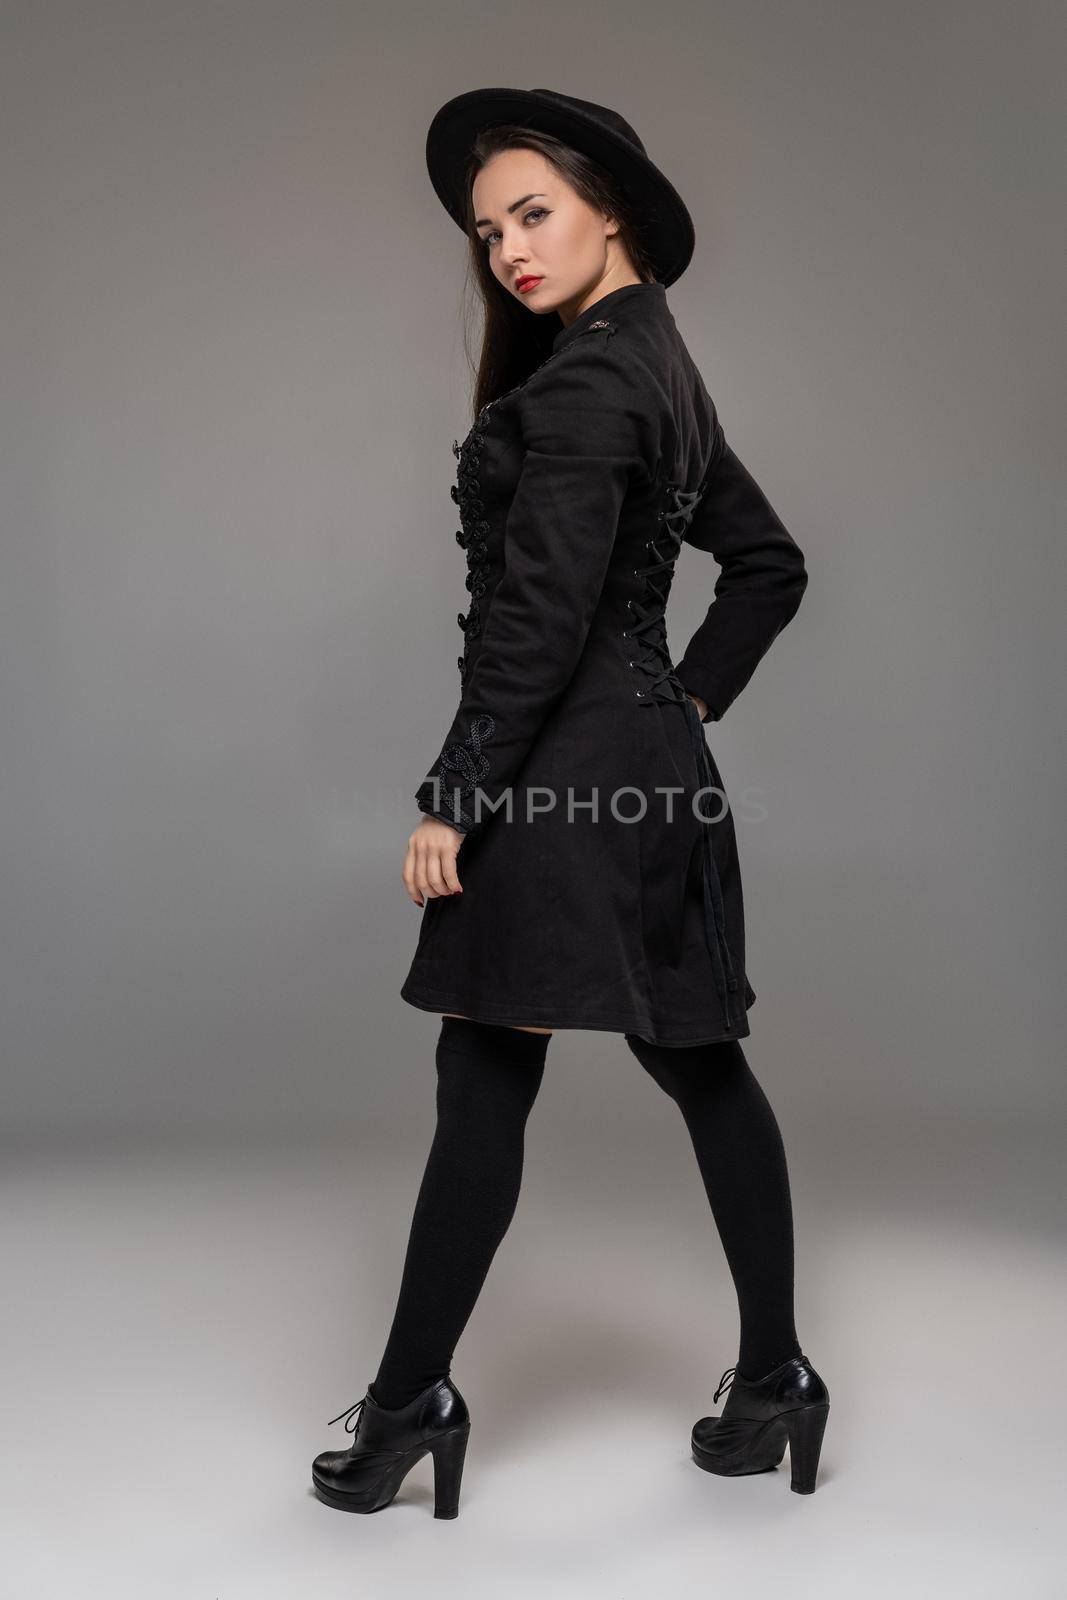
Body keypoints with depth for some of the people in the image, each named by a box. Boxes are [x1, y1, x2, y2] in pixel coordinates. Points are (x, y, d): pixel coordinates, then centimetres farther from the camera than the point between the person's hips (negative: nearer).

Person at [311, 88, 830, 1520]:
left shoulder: (584, 377, -13)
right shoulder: (661, 366, 16)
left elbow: (541, 611, -20)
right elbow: (770, 563, 22)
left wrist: (453, 799, -17)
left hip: (563, 774, -10)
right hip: (652, 770, 10)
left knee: (486, 1081, -1)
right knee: (701, 1066, 12)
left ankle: (413, 1397, 12)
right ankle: (775, 1378, 24)